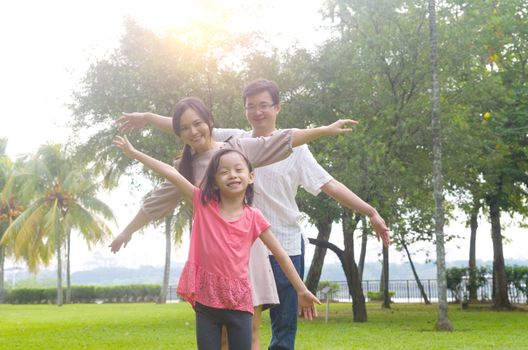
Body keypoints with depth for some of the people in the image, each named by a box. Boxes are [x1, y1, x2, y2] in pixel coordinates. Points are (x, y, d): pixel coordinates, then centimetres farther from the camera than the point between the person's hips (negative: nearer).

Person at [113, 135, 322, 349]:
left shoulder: (253, 217, -1)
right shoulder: (204, 204, 1)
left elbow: (280, 254, 4)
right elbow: (171, 173, -4)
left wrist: (302, 291, 5)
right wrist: (134, 153, -2)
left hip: (238, 301, 0)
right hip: (206, 300, 1)